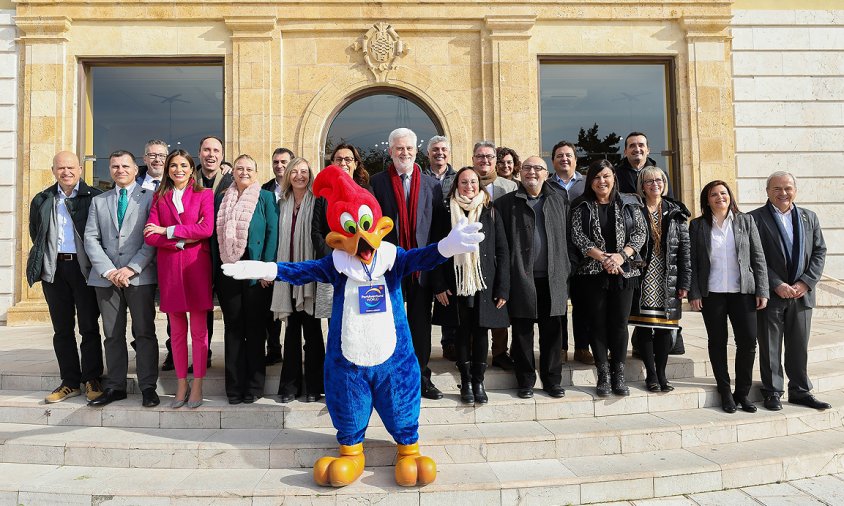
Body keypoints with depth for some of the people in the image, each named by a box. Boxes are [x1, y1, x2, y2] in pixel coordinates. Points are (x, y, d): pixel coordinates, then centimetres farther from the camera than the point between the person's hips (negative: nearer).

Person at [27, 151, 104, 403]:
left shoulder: (94, 197, -3)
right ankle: (70, 382, 19)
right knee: (62, 328, 10)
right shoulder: (42, 200, 10)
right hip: (54, 269, 4)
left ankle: (92, 380, 13)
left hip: (84, 267, -4)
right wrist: (45, 257, 9)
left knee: (89, 327, 3)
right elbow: (35, 234, 17)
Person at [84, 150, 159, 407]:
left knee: (145, 333, -1)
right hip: (106, 277, 4)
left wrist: (132, 268, -12)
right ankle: (115, 386, 17)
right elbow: (91, 239, 8)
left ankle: (148, 387, 5)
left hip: (140, 276, -4)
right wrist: (108, 270, -6)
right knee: (112, 335, 8)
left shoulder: (149, 197, 5)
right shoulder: (99, 201, 17)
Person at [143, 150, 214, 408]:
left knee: (198, 329, 1)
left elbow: (207, 229, -11)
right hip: (169, 267, 2)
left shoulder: (204, 195, 5)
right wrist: (183, 239, -11)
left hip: (196, 265, -2)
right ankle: (181, 385, 17)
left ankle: (197, 385, 10)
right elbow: (151, 237, 1)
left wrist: (168, 230, -7)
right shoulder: (159, 198, 12)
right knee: (177, 330, 7)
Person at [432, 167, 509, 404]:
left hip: (484, 283, 0)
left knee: (481, 332, 5)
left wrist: (502, 288, -3)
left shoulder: (490, 213, 5)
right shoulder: (447, 213, 3)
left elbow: (502, 251, 3)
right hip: (456, 284, 0)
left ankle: (479, 382, 17)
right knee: (463, 332, 6)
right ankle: (466, 382, 18)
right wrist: (439, 286, -5)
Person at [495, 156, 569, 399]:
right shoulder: (507, 203, 3)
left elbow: (566, 236, 13)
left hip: (552, 277, 2)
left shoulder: (559, 200, 12)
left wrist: (565, 269, 5)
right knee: (522, 332, 6)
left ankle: (552, 380, 21)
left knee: (552, 331, 8)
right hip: (520, 277, -2)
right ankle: (525, 381, 18)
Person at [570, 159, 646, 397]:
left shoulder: (629, 204, 8)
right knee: (598, 323, 3)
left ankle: (618, 375, 11)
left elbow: (640, 232, 2)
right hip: (592, 272, -1)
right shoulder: (582, 206, 4)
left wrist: (621, 256, -13)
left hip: (624, 272, 1)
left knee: (620, 323, 2)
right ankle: (603, 375, 11)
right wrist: (603, 257, -16)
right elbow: (578, 236, -5)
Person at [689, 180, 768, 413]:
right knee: (717, 343, 5)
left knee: (748, 341, -1)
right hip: (711, 294, -1)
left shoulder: (746, 221, 7)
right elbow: (692, 262, 2)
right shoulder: (698, 225, 4)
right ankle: (725, 393, 16)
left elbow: (758, 258, 5)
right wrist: (694, 293, -4)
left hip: (742, 291, 1)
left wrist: (762, 290, -1)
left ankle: (742, 392, 15)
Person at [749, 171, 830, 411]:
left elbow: (820, 252, 8)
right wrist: (777, 285, -14)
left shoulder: (809, 217, 12)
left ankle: (800, 391, 23)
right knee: (770, 347, 4)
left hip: (801, 293, 4)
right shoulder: (755, 219, -4)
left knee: (799, 346, 11)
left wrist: (805, 282, -5)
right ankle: (772, 392, 15)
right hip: (770, 293, -4)